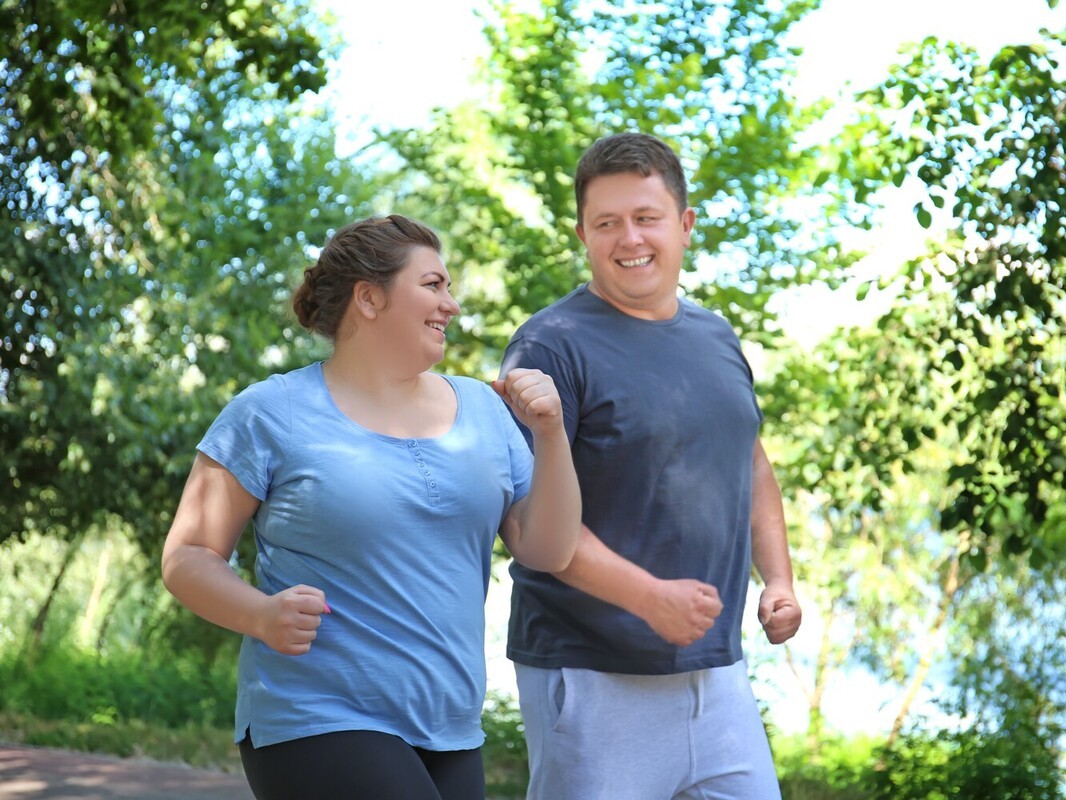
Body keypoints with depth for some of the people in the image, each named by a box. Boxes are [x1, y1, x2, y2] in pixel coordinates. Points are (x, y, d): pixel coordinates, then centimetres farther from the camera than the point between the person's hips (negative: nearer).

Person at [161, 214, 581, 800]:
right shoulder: (271, 414, -4)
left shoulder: (482, 410, 10)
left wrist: (550, 435, -6)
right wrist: (262, 615, -21)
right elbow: (187, 558, -3)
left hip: (451, 736, 6)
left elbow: (547, 553, 7)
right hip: (317, 727, -6)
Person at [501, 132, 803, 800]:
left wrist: (778, 578, 11)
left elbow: (752, 464, 26)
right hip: (593, 679, -6)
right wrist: (649, 597, -23)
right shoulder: (552, 346, -9)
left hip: (717, 670, 7)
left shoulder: (717, 338, 13)